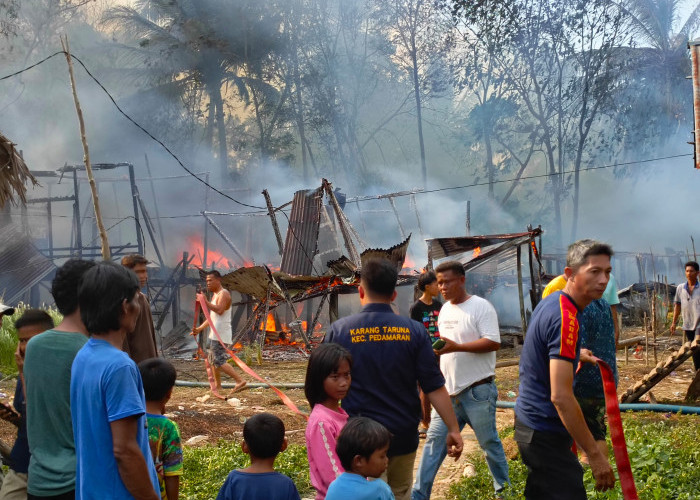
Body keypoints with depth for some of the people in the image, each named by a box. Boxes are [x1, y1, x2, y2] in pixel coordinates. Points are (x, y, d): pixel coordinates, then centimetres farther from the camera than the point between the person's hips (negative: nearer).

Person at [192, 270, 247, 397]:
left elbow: (219, 310, -31)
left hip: (221, 335, -10)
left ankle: (240, 380, -18)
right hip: (215, 334, 10)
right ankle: (218, 387, 23)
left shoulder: (223, 294, -12)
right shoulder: (215, 295, 20)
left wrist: (206, 302, -34)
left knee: (219, 361, -16)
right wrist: (199, 328, 17)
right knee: (213, 360, 15)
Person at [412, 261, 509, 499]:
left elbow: (493, 343, -21)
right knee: (434, 440, 5)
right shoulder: (445, 309, 12)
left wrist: (456, 347, -27)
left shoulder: (481, 307, -12)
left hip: (478, 391, -7)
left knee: (489, 442, 8)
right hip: (449, 391, 7)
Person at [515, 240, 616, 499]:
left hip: (529, 420, 10)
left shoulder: (550, 302, 6)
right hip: (545, 435, -10)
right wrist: (595, 455, -26)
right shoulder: (565, 318, -25)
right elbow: (560, 396, -29)